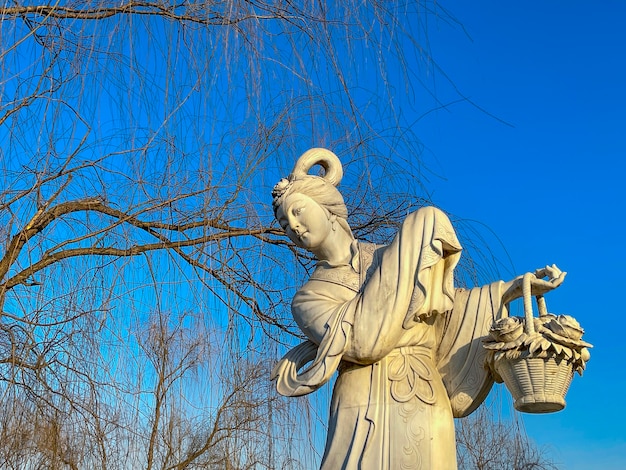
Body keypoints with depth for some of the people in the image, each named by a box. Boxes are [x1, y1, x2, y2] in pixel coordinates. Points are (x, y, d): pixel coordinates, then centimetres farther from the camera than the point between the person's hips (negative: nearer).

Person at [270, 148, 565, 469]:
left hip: (419, 409, 1)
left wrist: (514, 288, 9)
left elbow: (445, 304, 20)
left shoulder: (391, 259, 10)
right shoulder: (308, 299, 4)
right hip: (363, 418, -1)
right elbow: (364, 343, -13)